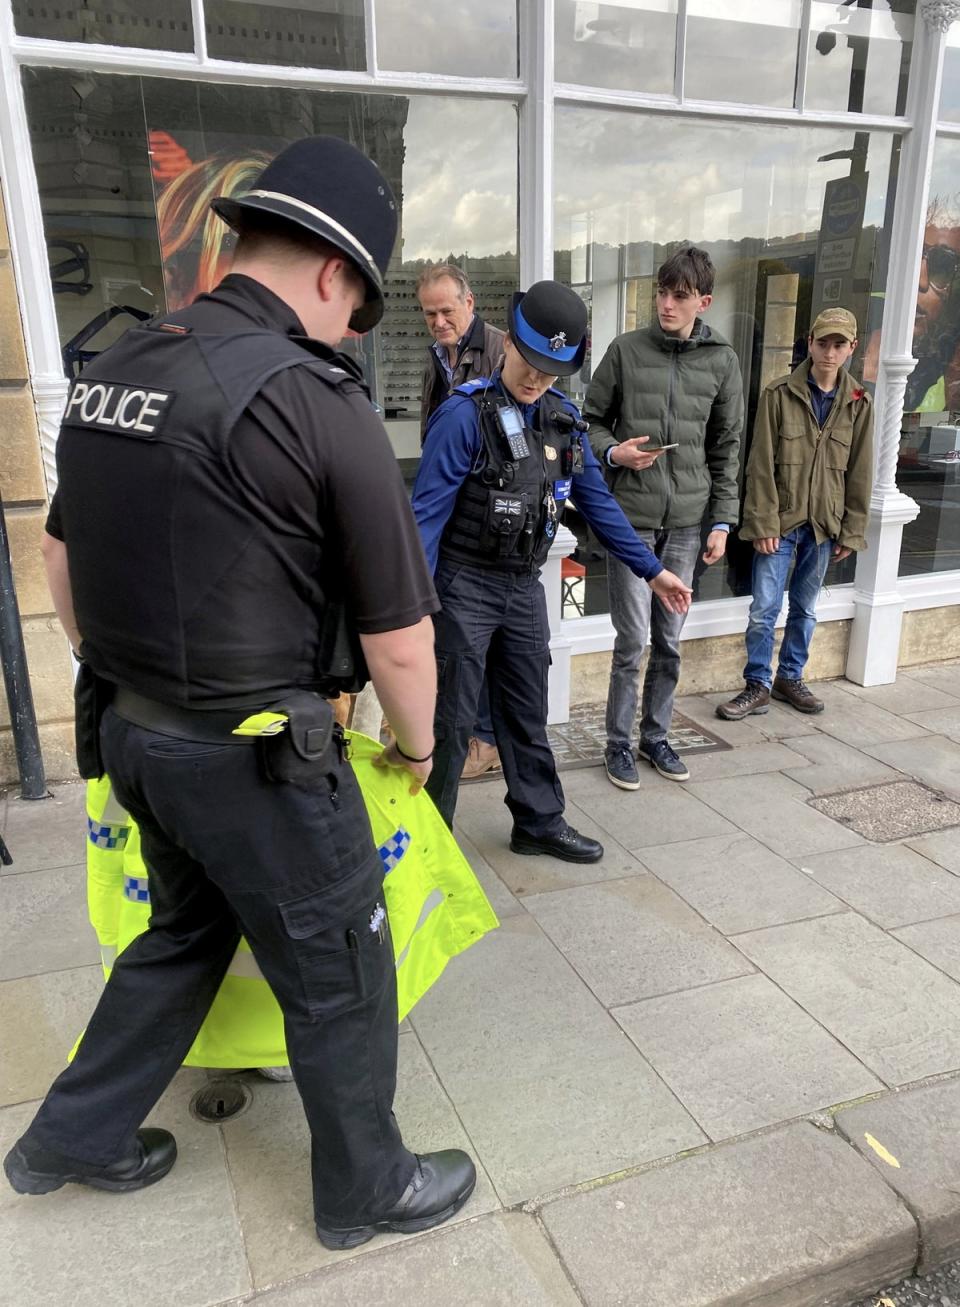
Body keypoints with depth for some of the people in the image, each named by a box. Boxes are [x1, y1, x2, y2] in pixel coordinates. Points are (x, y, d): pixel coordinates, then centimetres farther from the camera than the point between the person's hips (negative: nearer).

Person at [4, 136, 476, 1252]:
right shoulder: (314, 400, -18)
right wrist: (416, 746, 4)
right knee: (337, 977, 14)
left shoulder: (112, 366, 4)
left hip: (134, 730, 8)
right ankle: (365, 1189, 36)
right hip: (256, 754, -7)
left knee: (185, 931, 29)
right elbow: (398, 636, -15)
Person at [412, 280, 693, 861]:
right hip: (464, 587, -6)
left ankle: (540, 822, 32)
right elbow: (428, 511, -19)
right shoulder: (465, 414, -16)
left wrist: (653, 570, 11)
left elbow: (597, 500, 11)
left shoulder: (563, 418, 4)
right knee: (451, 720, 3)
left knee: (528, 714, 16)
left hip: (524, 587, 6)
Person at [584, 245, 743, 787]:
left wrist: (722, 521, 4)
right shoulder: (627, 350, 0)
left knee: (670, 640, 9)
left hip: (688, 519, 2)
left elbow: (727, 448, 9)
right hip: (631, 514, -2)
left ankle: (656, 735, 26)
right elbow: (593, 421, 7)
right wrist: (613, 453, -14)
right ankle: (620, 743, 15)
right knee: (633, 639, -1)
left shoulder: (722, 361, 5)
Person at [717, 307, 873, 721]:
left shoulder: (858, 404, 5)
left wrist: (851, 531, 4)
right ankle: (758, 686, 11)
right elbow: (761, 465, -8)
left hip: (824, 525, 3)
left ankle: (790, 678, 29)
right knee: (763, 609, -3)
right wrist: (764, 523, -12)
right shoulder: (779, 394, -5)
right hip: (780, 522, -3)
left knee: (805, 610, 13)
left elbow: (859, 474, 7)